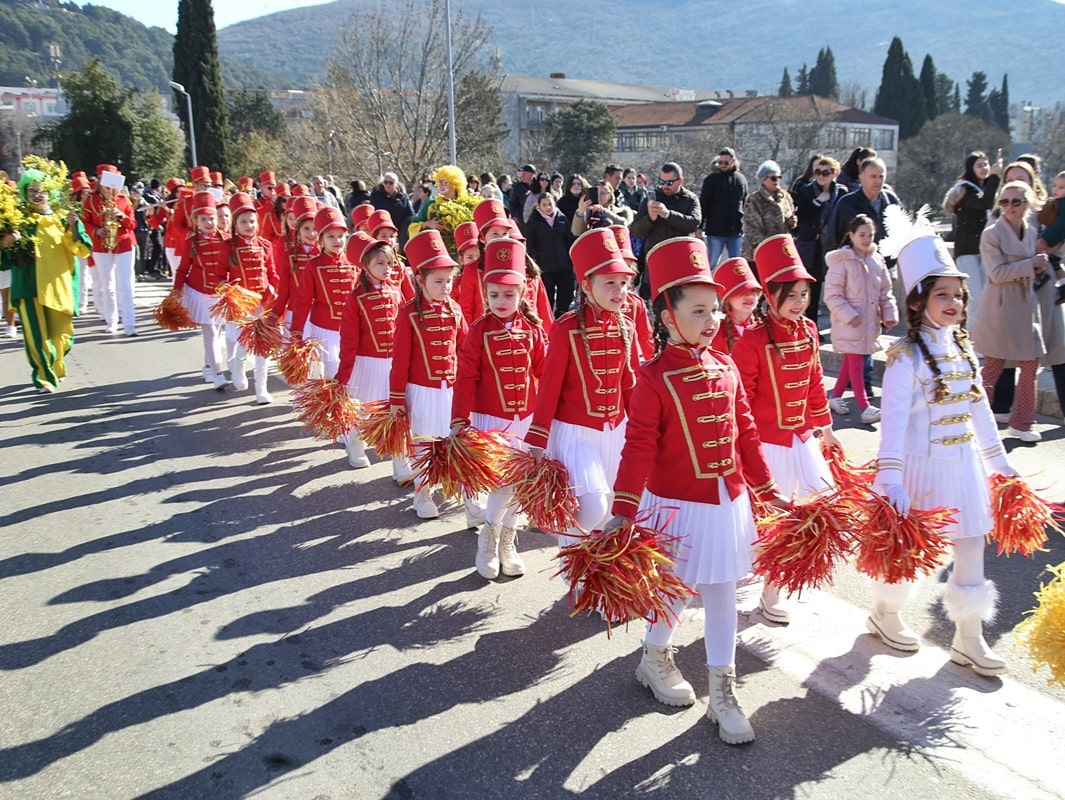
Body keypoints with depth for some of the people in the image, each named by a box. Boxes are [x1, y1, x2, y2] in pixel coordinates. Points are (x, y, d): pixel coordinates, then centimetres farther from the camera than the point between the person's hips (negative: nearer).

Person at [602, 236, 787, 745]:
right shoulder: (654, 378, -14)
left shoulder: (725, 369, 3)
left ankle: (722, 694, 23)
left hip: (729, 501, 5)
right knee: (678, 593, 9)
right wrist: (623, 512, -22)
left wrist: (768, 490, 13)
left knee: (722, 594, 11)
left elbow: (746, 433, 9)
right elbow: (639, 448, -18)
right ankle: (655, 659, 39)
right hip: (679, 505, -5)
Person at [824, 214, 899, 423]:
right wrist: (848, 315, -20)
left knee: (850, 361, 16)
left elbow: (885, 292, 12)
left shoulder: (877, 261, 5)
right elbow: (832, 294, -15)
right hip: (849, 323, -6)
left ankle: (835, 396, 30)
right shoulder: (842, 262, -14)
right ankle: (865, 408, -2)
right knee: (855, 363, -3)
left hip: (870, 322, 6)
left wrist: (889, 313, 1)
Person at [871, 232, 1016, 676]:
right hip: (922, 465, -6)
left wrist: (998, 461, 18)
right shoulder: (906, 356, -15)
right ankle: (885, 614, 34)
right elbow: (893, 418, -22)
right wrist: (891, 480, -28)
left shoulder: (963, 348, 6)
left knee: (971, 547, 8)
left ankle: (968, 639, 21)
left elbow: (980, 409, 14)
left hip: (963, 464, 6)